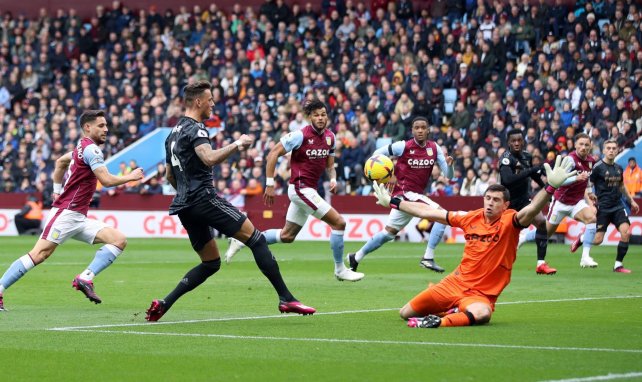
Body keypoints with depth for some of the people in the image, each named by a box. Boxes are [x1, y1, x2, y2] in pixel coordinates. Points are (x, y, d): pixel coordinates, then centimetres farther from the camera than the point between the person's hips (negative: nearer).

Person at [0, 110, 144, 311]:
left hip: (79, 218, 10)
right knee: (39, 254, -16)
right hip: (66, 213, -10)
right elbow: (107, 180, -19)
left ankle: (85, 278, -12)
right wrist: (131, 177, -4)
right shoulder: (91, 149, -11)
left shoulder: (83, 147, 19)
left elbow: (60, 162, 35)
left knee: (119, 240, -3)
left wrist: (57, 191, 34)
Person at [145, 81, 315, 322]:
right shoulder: (195, 128, -8)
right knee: (256, 239, -9)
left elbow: (170, 176, 28)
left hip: (184, 206, 10)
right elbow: (210, 158, -28)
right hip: (204, 198, -10)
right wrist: (237, 145, -20)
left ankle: (163, 304, 5)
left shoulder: (174, 133, 21)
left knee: (211, 263, 15)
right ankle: (286, 299, -15)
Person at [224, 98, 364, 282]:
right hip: (301, 188, -8)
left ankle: (243, 241, 23)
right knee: (338, 222, -11)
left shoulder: (330, 136, 6)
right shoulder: (300, 135, -15)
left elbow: (330, 165, 19)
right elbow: (273, 154, -12)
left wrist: (333, 179, -1)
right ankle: (340, 269, 0)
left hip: (309, 190, 8)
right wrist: (269, 184, -13)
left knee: (287, 236, 15)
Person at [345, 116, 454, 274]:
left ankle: (356, 257, 27)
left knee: (390, 232, 15)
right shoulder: (404, 146, -11)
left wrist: (449, 164, -18)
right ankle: (428, 258, -19)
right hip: (406, 192, -6)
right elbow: (378, 153, 0)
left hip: (415, 194, 6)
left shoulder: (434, 148, 3)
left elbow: (449, 175, 3)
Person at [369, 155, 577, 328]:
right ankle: (453, 311, 23)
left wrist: (551, 187, -51)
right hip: (456, 282, 5)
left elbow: (531, 210, -33)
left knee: (482, 314, -42)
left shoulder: (509, 221, -10)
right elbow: (429, 212, 13)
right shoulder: (471, 218, 3)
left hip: (482, 294, -5)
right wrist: (393, 202, 18)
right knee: (405, 313, 7)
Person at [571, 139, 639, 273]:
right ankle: (581, 239, 27)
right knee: (597, 240, -9)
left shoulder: (619, 168, 10)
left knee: (626, 233, -14)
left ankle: (618, 265, -3)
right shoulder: (598, 167, -8)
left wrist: (631, 201, 29)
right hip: (602, 208, -5)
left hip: (617, 207, 5)